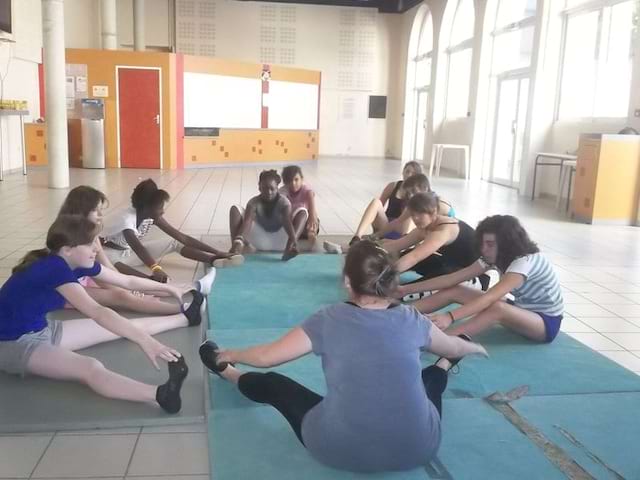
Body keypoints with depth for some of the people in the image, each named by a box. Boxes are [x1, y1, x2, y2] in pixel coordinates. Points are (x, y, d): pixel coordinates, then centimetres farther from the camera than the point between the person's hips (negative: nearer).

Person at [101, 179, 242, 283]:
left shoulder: (153, 217, -15)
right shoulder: (126, 218, -35)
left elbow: (183, 238, -15)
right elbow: (137, 246, -52)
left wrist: (217, 252, -19)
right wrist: (156, 268, -71)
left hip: (129, 251, 6)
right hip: (109, 251, -6)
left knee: (176, 243, -9)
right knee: (110, 262, -45)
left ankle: (215, 260, -20)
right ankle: (152, 281, -66)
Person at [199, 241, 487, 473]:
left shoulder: (329, 320, -10)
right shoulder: (412, 320, -3)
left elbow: (266, 357, -2)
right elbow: (454, 348, 18)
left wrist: (229, 355, 19)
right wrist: (474, 347, 42)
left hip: (340, 451, -1)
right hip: (416, 450, 2)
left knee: (271, 384, 23)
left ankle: (229, 374, 50)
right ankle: (442, 368, 65)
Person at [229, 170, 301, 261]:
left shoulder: (283, 202, -14)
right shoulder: (254, 202, -13)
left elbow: (287, 220, -32)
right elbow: (247, 221, -29)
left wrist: (292, 238, -53)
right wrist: (239, 239, -49)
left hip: (279, 242, -1)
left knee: (303, 212, -22)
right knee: (235, 208, -13)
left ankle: (291, 245, -48)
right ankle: (235, 245, -32)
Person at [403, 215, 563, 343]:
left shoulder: (525, 262, -29)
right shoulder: (495, 258, -6)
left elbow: (489, 297, -43)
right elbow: (452, 278, -9)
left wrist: (450, 317, -54)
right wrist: (407, 289, -15)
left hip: (547, 322, -7)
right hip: (521, 311, 8)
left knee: (497, 308, -41)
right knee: (453, 291, -9)